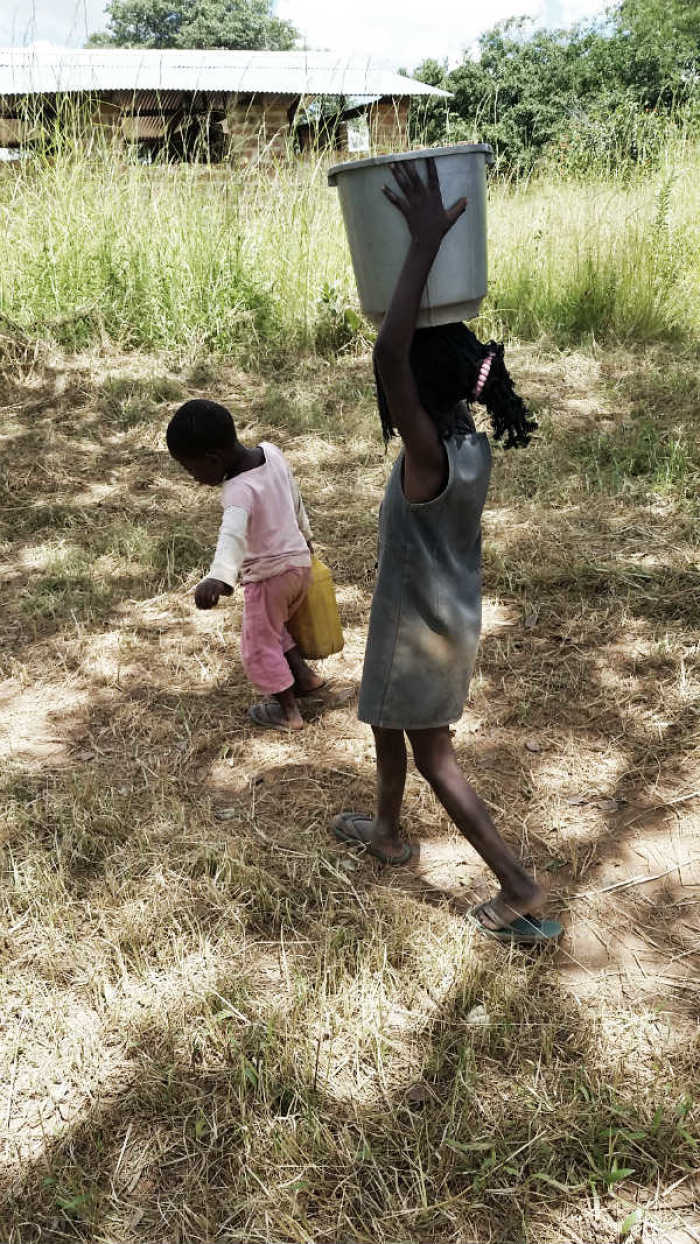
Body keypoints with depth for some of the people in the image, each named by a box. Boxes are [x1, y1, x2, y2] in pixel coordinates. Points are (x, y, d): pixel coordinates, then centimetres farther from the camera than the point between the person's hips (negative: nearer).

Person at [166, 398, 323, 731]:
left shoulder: (239, 491, -29)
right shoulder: (272, 452, -5)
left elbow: (233, 535, -48)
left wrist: (219, 578, -64)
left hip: (268, 576, -8)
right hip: (300, 562, 8)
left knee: (259, 648, 12)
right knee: (272, 626, 30)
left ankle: (288, 711, 23)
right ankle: (304, 675, 33)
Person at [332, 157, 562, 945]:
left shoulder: (429, 456, -31)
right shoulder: (470, 439, -6)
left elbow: (388, 357, -47)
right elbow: (429, 339, 6)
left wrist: (426, 241, -44)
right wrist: (429, 242, -4)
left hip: (422, 632, -8)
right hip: (447, 617, 9)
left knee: (432, 755, 9)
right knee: (386, 722, 28)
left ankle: (521, 894, 16)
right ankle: (386, 832, 51)